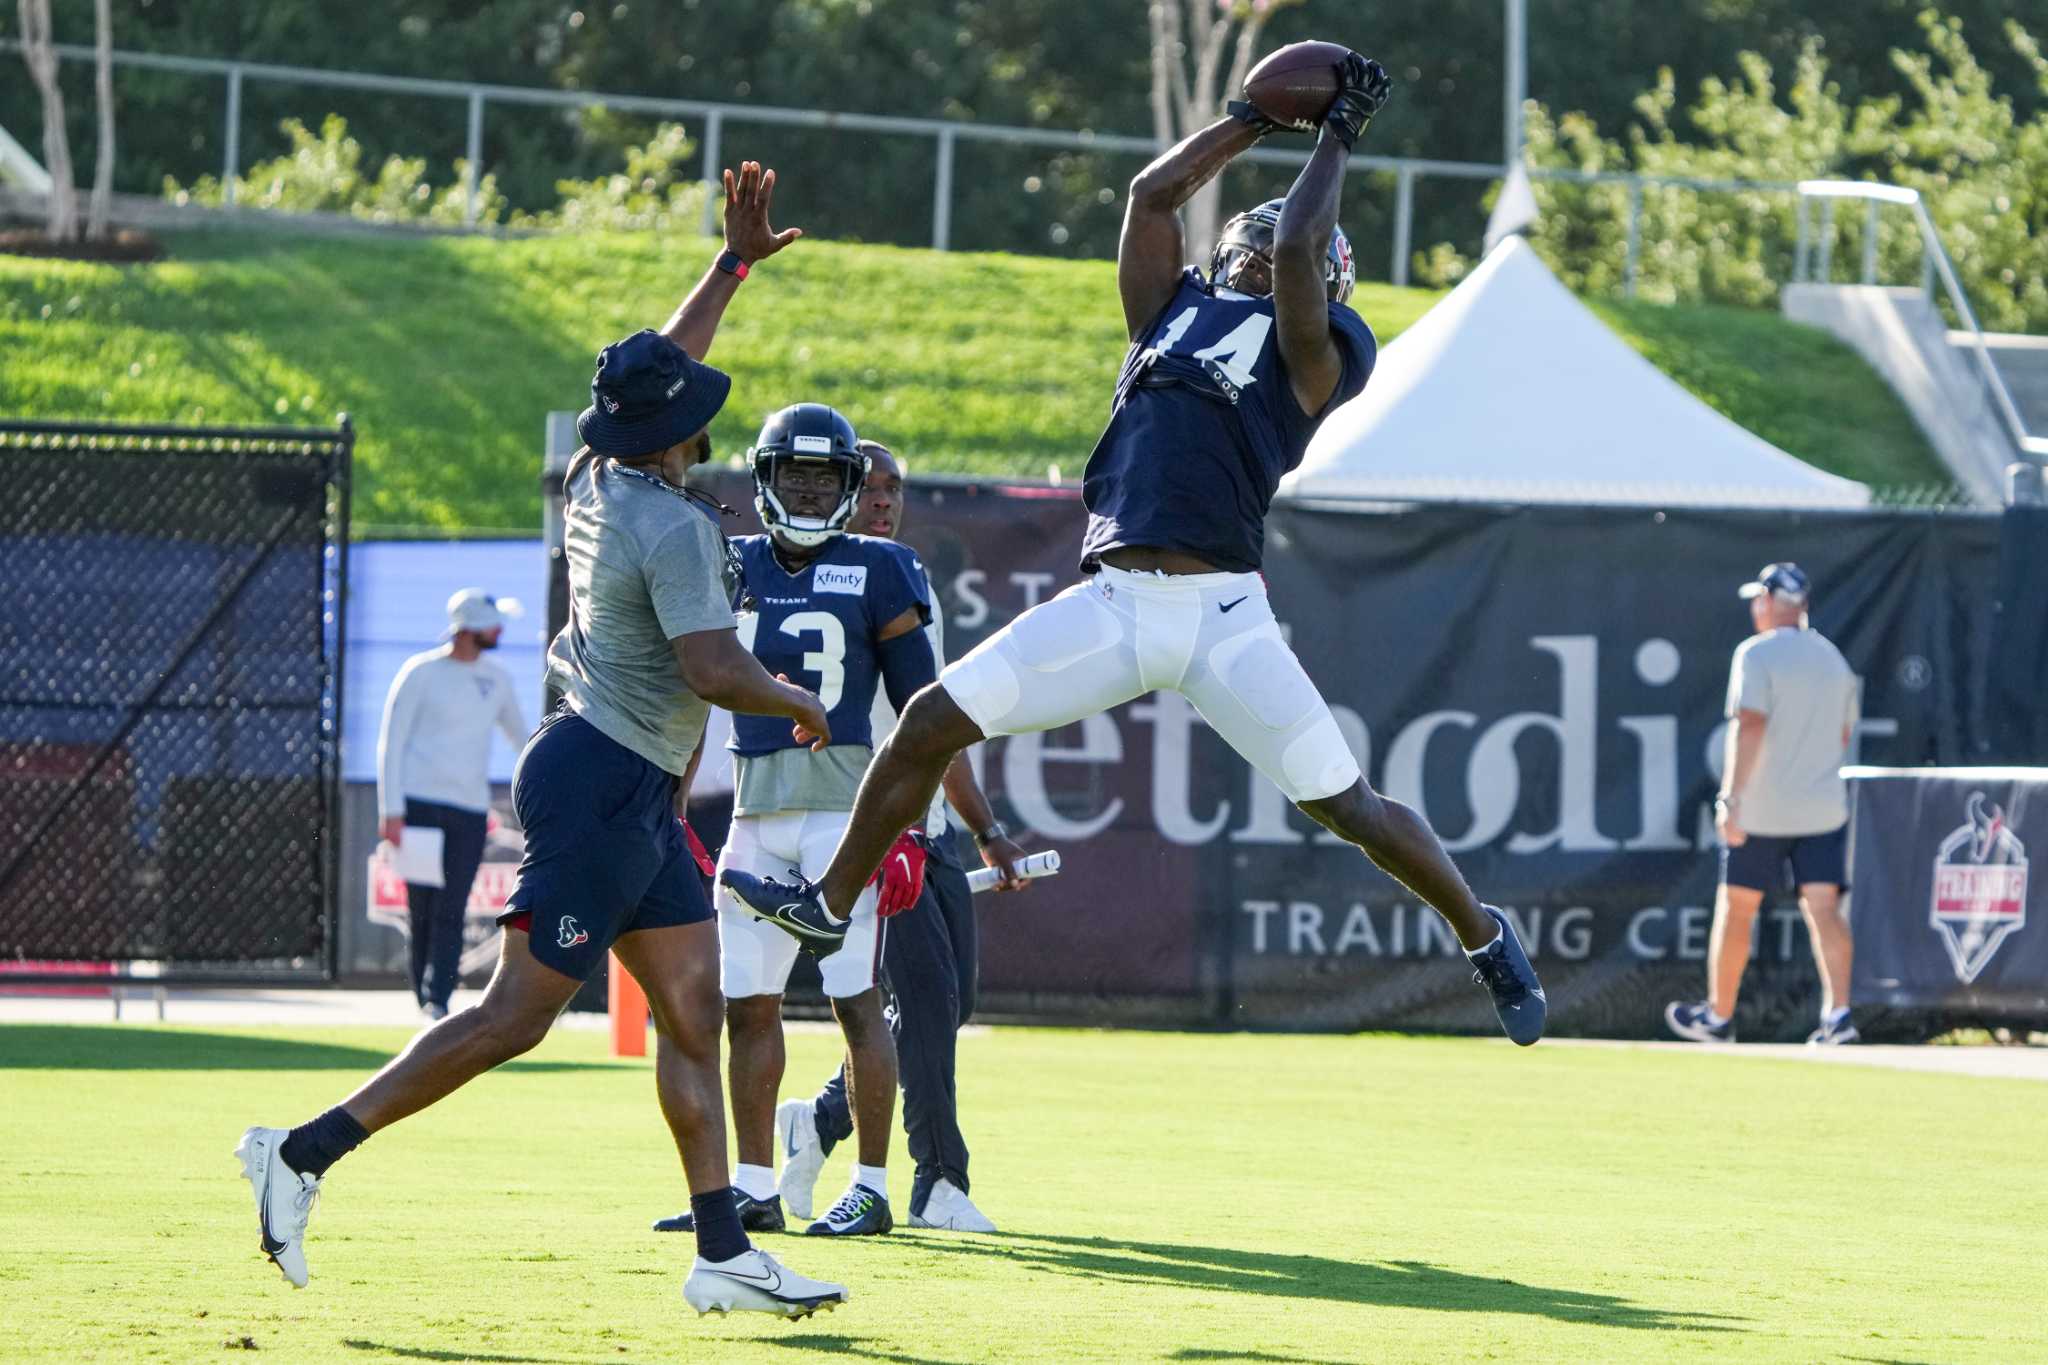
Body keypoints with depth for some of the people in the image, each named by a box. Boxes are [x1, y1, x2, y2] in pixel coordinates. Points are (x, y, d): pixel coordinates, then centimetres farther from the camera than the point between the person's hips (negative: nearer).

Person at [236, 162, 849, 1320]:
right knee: (515, 1018, -9)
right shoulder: (673, 526, -19)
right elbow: (715, 671, -25)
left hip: (637, 792, 10)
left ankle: (723, 1256, 6)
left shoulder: (600, 479, 7)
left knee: (695, 1014, 7)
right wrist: (797, 704, -5)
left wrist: (735, 264, 31)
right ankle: (306, 1154, -7)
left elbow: (660, 374, 26)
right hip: (603, 785, -10)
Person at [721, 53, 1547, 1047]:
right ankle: (830, 906, 14)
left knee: (1346, 805, -6)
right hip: (1111, 608, 5)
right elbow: (1152, 195, 24)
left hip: (1221, 617, -5)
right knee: (932, 723, 0)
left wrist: (1337, 137, 8)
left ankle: (1482, 934, 15)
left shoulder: (1311, 349, 7)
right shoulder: (1175, 311, 22)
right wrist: (1257, 118, 30)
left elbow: (1297, 244, -6)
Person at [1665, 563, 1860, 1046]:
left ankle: (1718, 1016, 15)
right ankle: (1838, 1012, -18)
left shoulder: (1757, 654, -9)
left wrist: (1731, 798, -23)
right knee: (1823, 907, -2)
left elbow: (1750, 726, -19)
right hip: (1824, 807, 5)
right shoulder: (1833, 657, 13)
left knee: (1735, 909, 7)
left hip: (1763, 808, -5)